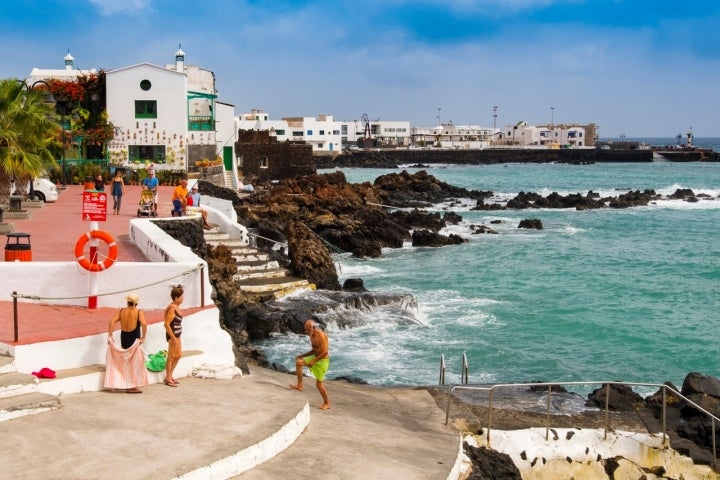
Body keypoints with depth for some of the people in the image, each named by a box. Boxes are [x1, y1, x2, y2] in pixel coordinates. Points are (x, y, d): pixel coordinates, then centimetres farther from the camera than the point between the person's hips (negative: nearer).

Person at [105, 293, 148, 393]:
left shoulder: (121, 311, 3)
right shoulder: (139, 312, -8)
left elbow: (112, 322, -5)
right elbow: (144, 324, -24)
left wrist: (110, 336, -3)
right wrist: (143, 337, -17)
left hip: (124, 339, 4)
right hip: (134, 339, -4)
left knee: (125, 362, 16)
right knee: (134, 363, 6)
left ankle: (126, 385, 21)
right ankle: (133, 386, 6)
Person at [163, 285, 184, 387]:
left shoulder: (176, 307, 7)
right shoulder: (172, 308, -20)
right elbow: (166, 324, -23)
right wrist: (173, 338, -22)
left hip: (177, 335, 10)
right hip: (172, 335, -10)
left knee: (178, 356, 18)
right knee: (171, 357, 0)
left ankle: (170, 376, 28)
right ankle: (168, 379, 11)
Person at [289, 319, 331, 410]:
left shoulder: (321, 335, -23)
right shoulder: (312, 336, 5)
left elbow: (325, 352, -26)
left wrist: (314, 361, -25)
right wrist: (302, 355, 6)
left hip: (322, 360, -8)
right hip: (315, 357, 8)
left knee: (319, 383, -1)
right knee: (298, 362, -8)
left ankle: (326, 403, 15)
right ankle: (299, 385, 0)